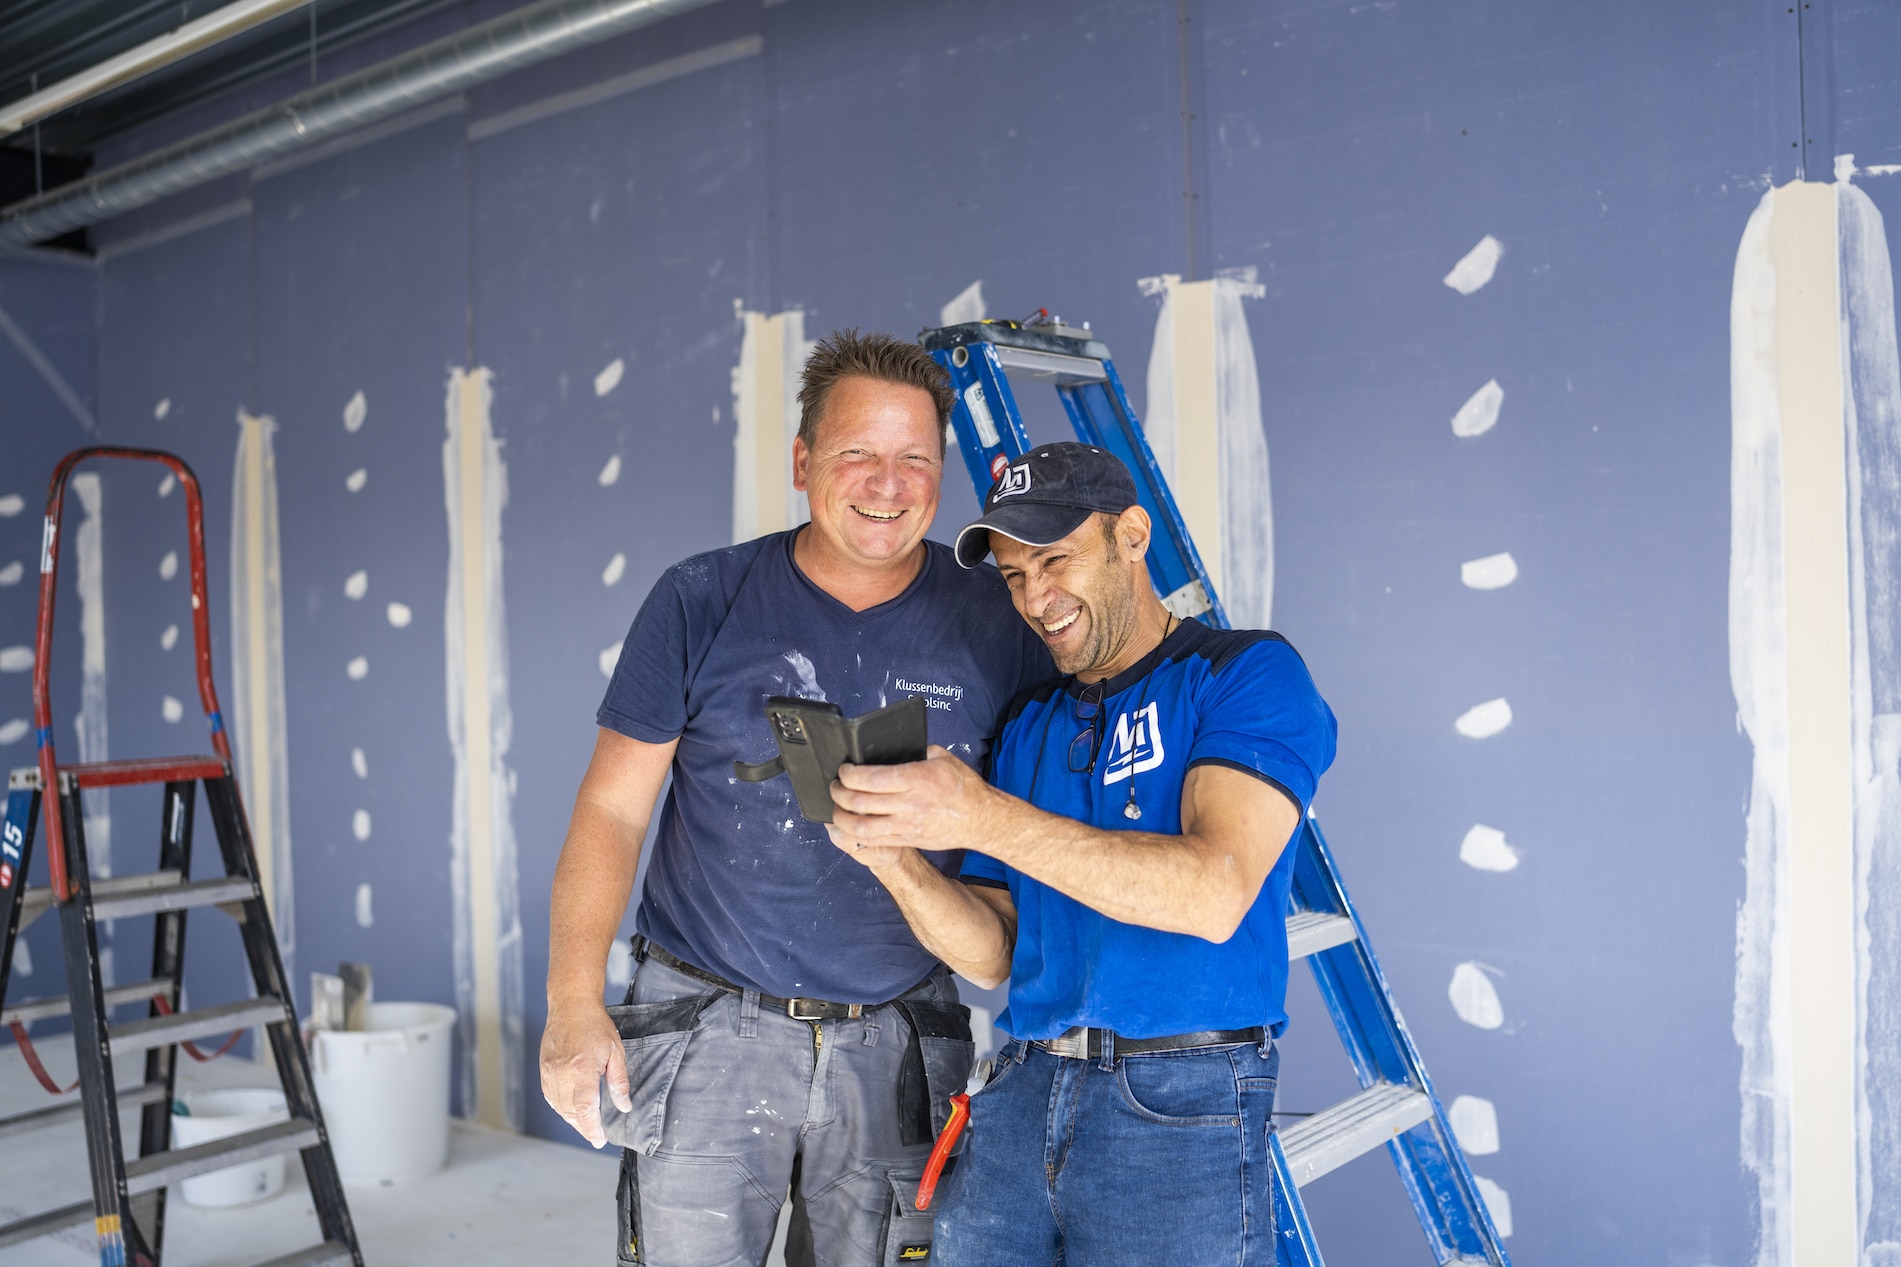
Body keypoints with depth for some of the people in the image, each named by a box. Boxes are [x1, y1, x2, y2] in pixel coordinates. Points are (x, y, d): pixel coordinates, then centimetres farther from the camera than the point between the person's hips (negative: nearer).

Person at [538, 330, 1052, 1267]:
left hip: (896, 1045, 2)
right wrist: (574, 1000, -10)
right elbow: (611, 809, -3)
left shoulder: (996, 624, -1)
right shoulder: (702, 603, -4)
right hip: (709, 1032, -1)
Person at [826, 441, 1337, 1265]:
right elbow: (993, 956, 9)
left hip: (1177, 1108, -5)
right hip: (1020, 1096, 5)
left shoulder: (1247, 674, -4)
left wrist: (983, 816, -24)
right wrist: (892, 855, -10)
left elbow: (1215, 895, -20)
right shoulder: (1026, 725, 13)